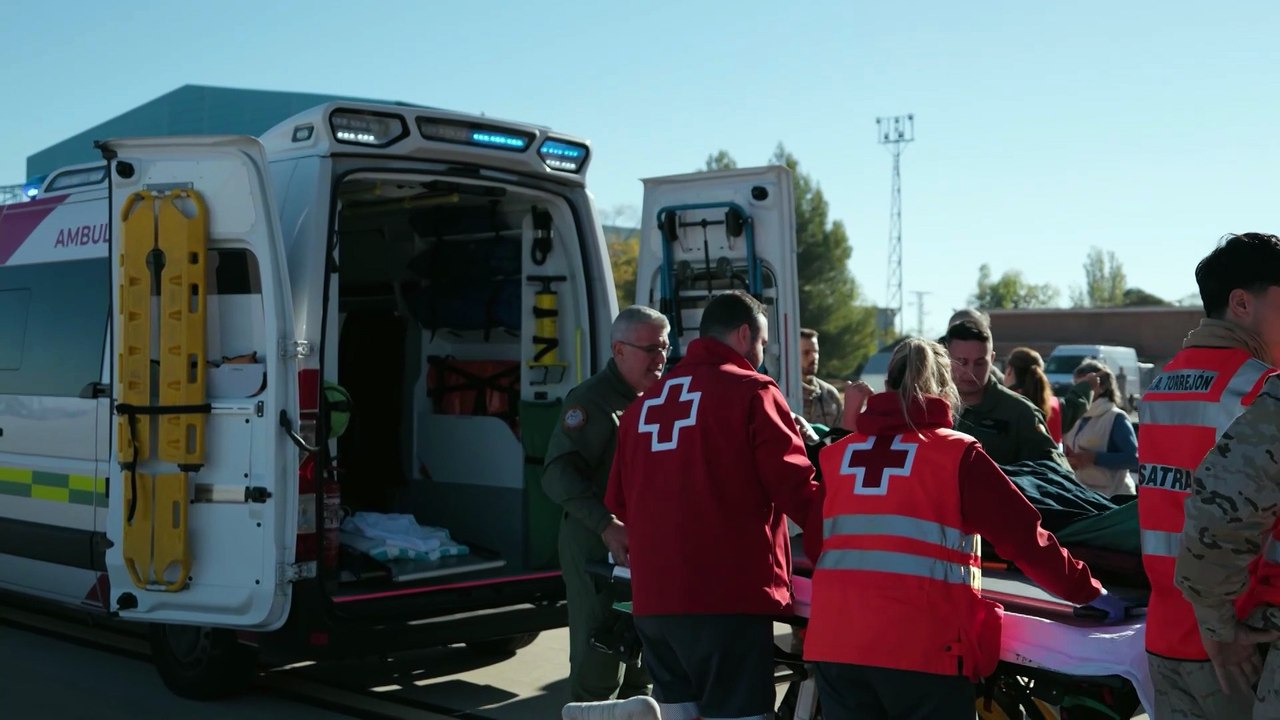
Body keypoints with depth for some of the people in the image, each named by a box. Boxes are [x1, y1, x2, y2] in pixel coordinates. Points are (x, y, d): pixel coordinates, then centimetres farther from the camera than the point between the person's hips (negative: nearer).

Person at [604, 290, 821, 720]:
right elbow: (794, 487, -9)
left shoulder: (644, 403, 16)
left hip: (653, 596, 7)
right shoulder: (751, 392, -3)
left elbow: (619, 502, 21)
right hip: (729, 593, -6)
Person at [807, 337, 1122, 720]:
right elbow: (1022, 535, 0)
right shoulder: (957, 453, 0)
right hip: (920, 645, -3)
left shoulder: (836, 454, 10)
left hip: (835, 641, 4)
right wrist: (1086, 590, 11)